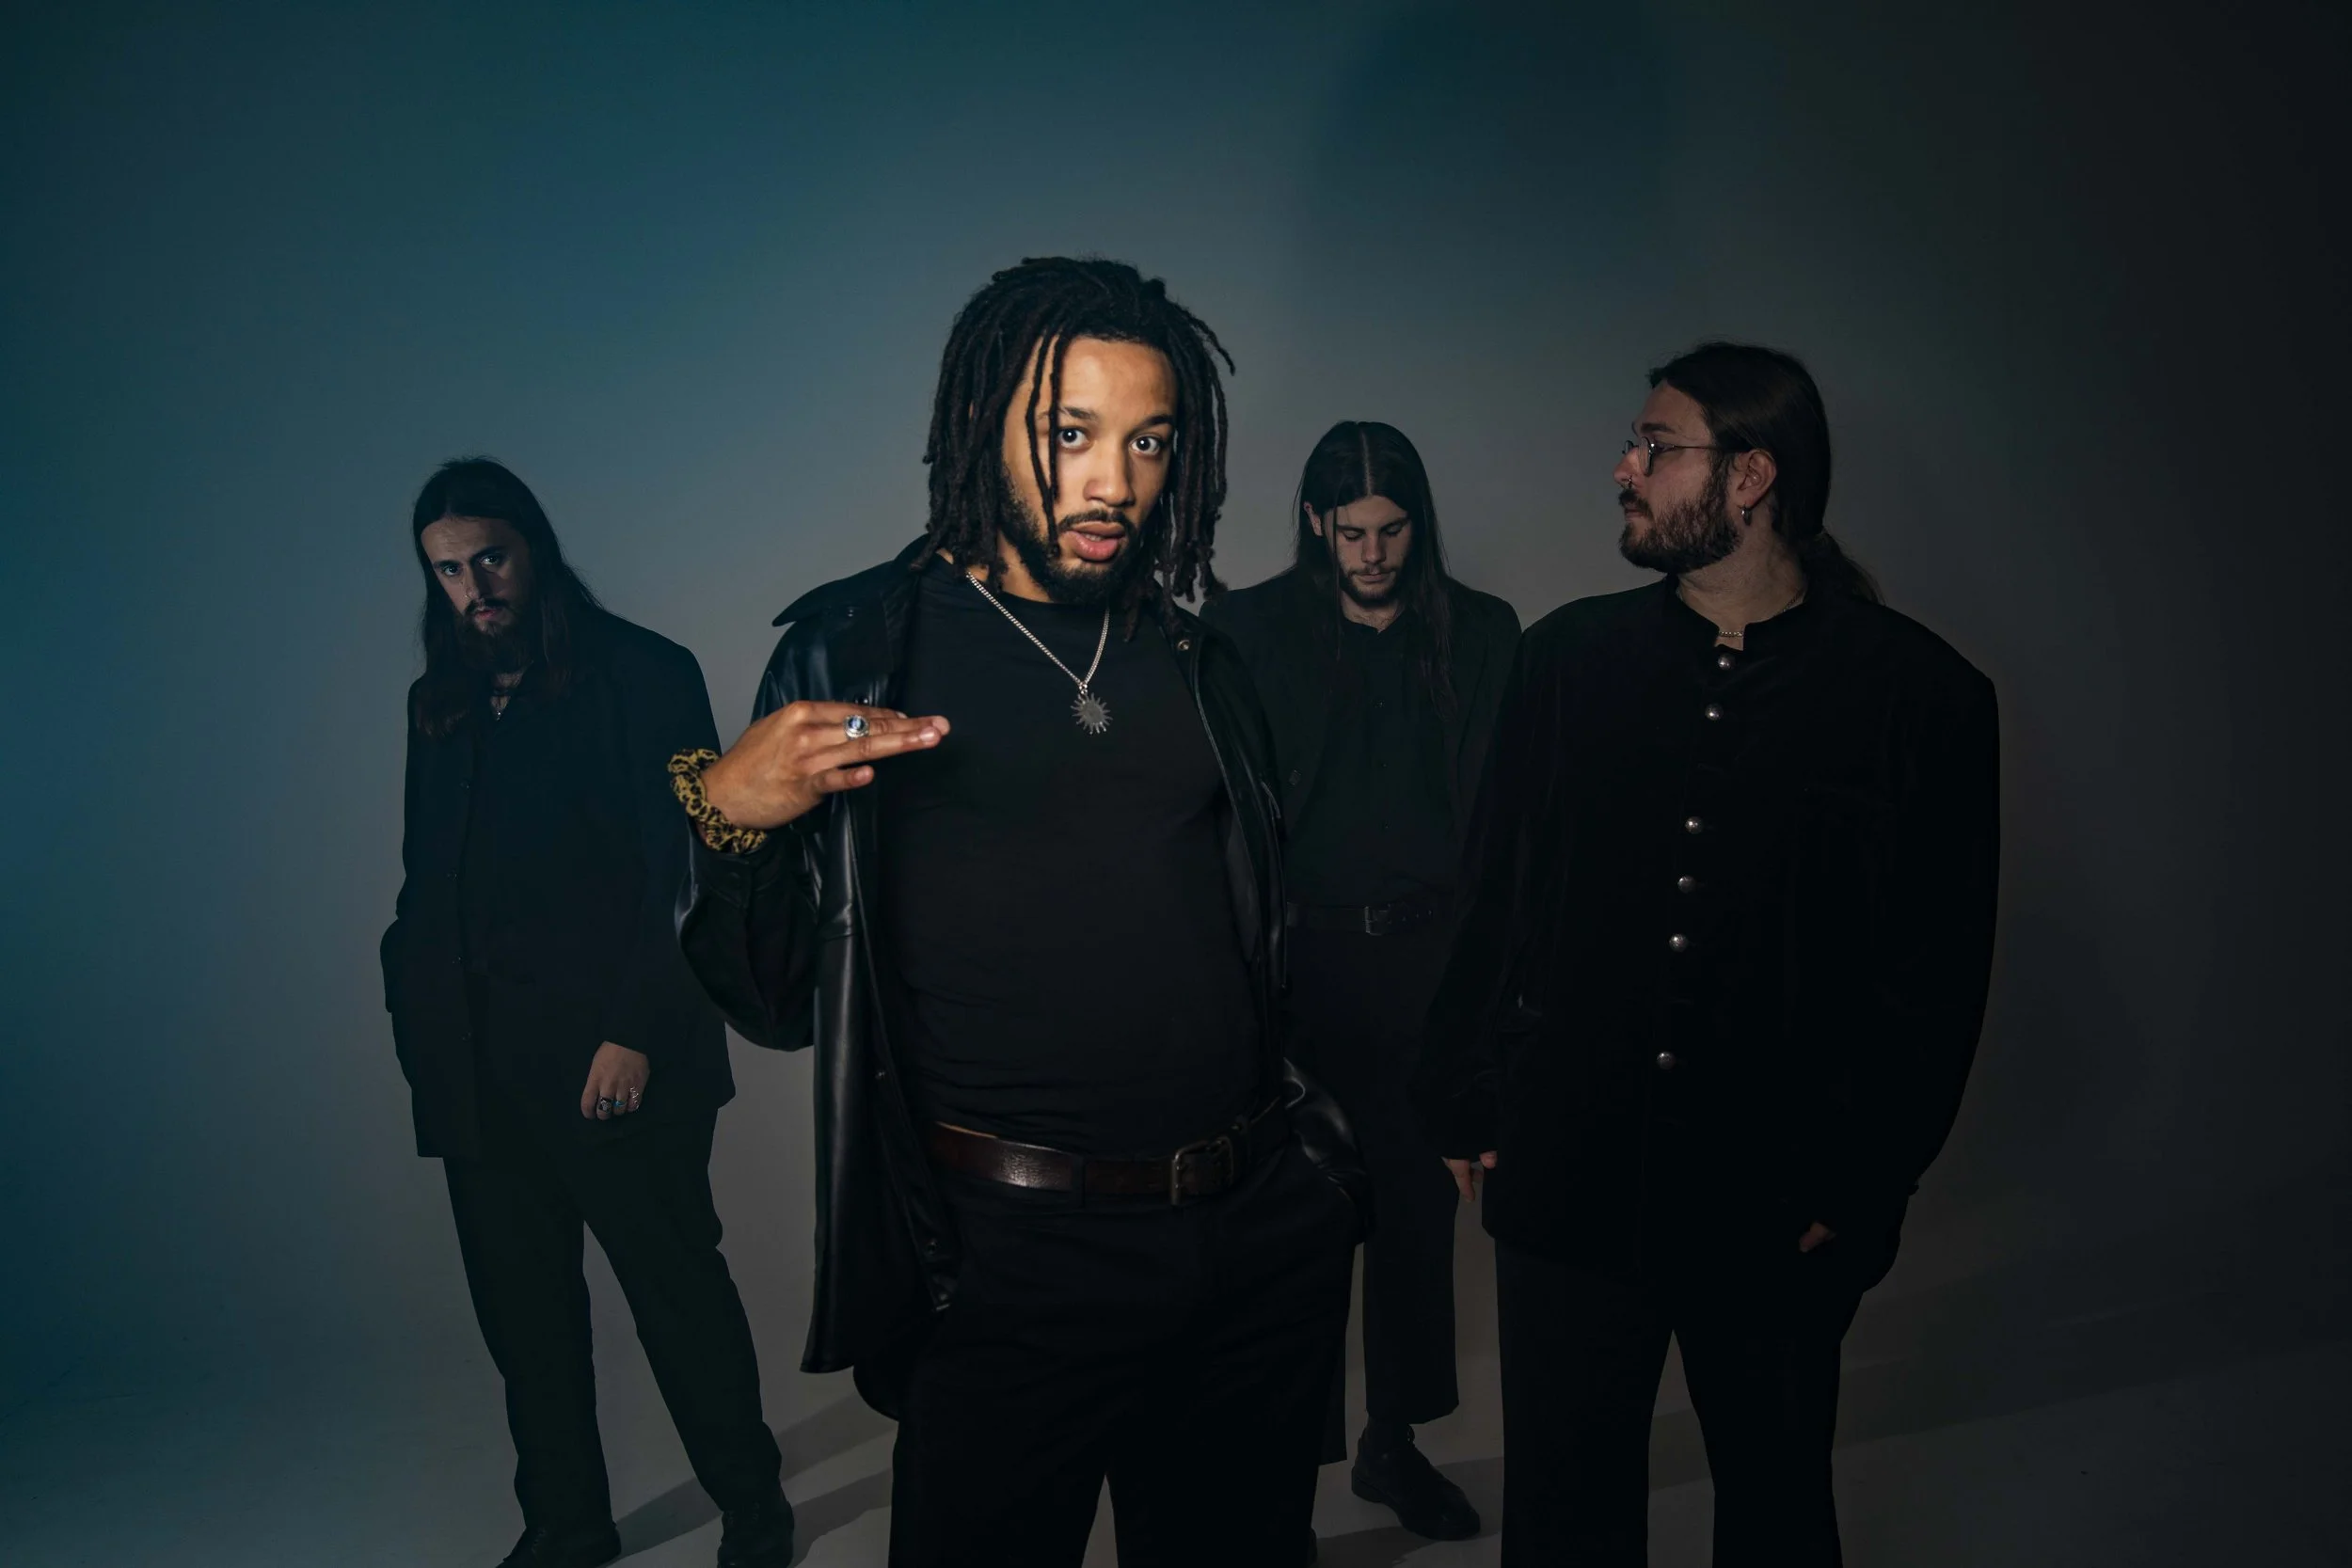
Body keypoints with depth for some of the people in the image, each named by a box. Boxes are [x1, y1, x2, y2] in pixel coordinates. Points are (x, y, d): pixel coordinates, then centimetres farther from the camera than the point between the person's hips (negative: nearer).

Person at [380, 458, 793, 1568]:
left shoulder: (642, 674, -3)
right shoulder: (438, 702, 15)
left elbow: (689, 872, -9)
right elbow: (426, 885, 18)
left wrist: (639, 1033, -14)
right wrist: (418, 1021, 6)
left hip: (615, 1061, -5)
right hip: (478, 1072, 5)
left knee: (679, 1292, 4)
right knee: (522, 1311, 10)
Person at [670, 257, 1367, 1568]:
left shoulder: (1198, 662, 6)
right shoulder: (858, 646, -6)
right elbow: (776, 1004, -5)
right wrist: (728, 820, -22)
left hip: (1266, 1236, 5)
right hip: (1012, 1263, -4)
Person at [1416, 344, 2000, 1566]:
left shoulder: (1920, 693, -5)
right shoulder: (1567, 655, 1)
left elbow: (1937, 973, -3)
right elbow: (1492, 900, 4)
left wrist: (1861, 1185, -5)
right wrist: (1471, 1105, 2)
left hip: (1780, 1207, -1)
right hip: (1565, 1183, 1)